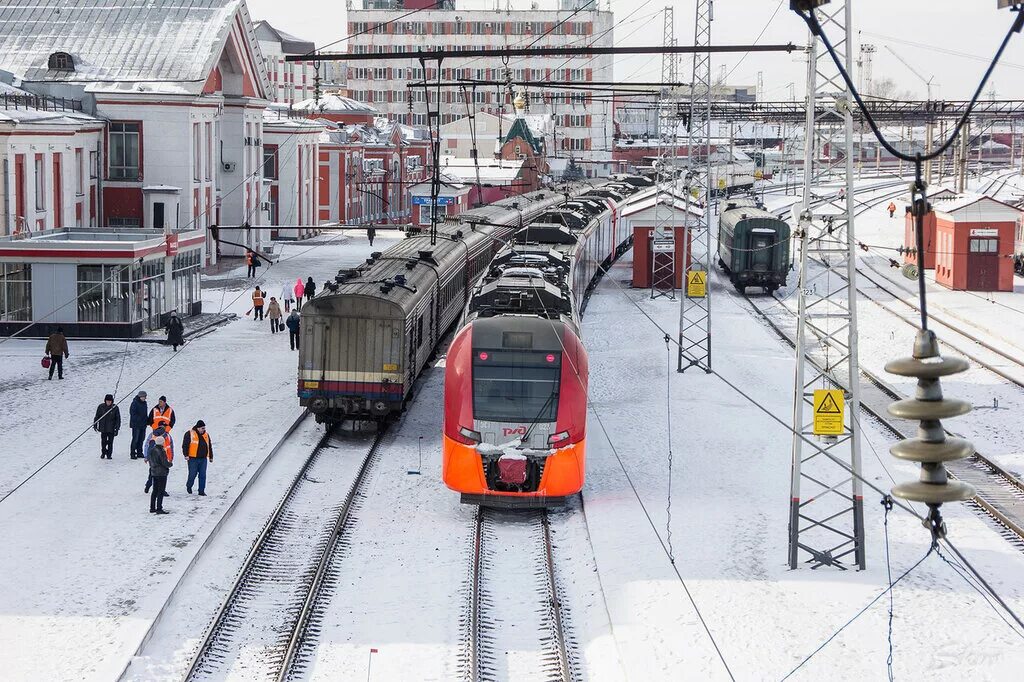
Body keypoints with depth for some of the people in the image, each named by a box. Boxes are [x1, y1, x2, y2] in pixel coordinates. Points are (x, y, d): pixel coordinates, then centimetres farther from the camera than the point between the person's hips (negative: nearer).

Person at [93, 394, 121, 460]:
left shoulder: (115, 408, -5)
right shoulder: (101, 407, -2)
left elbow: (118, 419, 0)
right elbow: (97, 416, 8)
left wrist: (117, 428, -4)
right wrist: (95, 425, 8)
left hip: (111, 429, -1)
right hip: (103, 428, 1)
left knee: (110, 442, 0)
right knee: (103, 441, 5)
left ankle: (109, 454, 12)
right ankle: (103, 453, 26)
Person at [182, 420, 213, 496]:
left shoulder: (206, 435, 12)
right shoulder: (190, 434, -4)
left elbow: (209, 446, 21)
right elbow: (185, 445, -6)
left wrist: (211, 457, 22)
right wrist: (186, 455, -14)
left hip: (203, 459, 4)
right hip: (193, 458, -4)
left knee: (203, 475, 2)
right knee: (192, 474, 0)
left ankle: (201, 491, 8)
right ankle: (188, 486, 27)